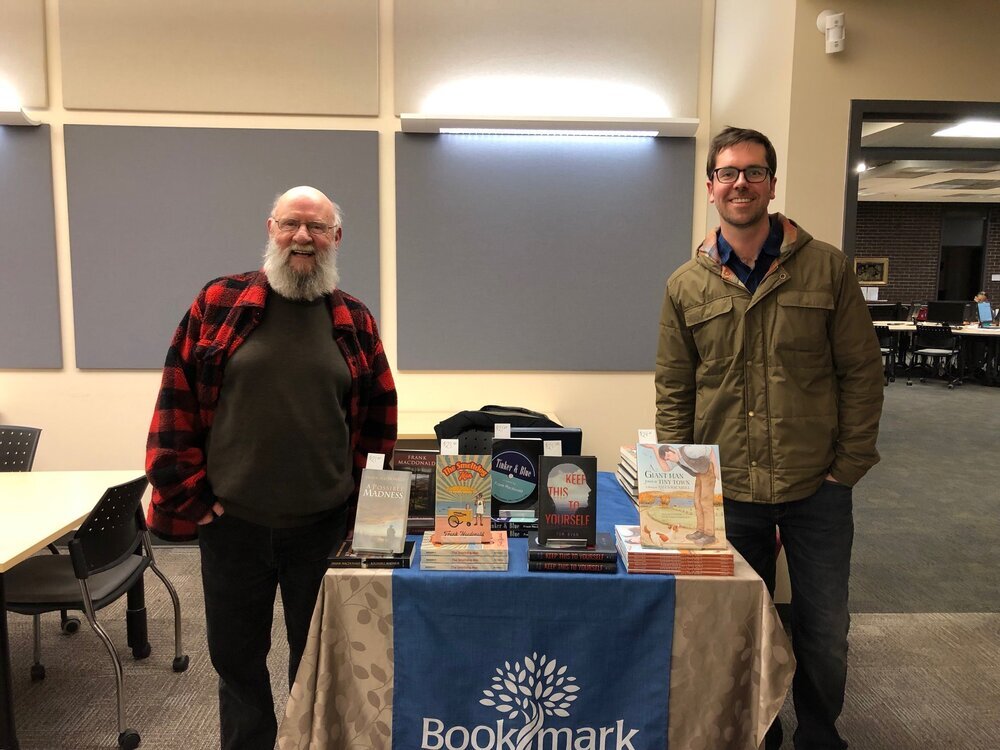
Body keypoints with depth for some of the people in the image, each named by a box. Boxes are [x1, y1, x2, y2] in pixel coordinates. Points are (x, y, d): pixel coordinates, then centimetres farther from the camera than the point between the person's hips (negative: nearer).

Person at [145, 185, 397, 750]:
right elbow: (178, 405, -1)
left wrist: (363, 504, 2)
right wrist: (192, 496, -4)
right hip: (232, 522, 0)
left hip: (324, 525, 1)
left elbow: (381, 421, 5)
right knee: (237, 658, 17)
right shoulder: (219, 302, -1)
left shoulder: (355, 321, 1)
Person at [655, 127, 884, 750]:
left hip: (817, 488, 0)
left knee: (825, 632, 14)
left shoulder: (828, 268, -2)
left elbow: (862, 371, -1)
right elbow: (673, 391, 3)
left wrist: (849, 464, -5)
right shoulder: (686, 286, 1)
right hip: (728, 490, 1)